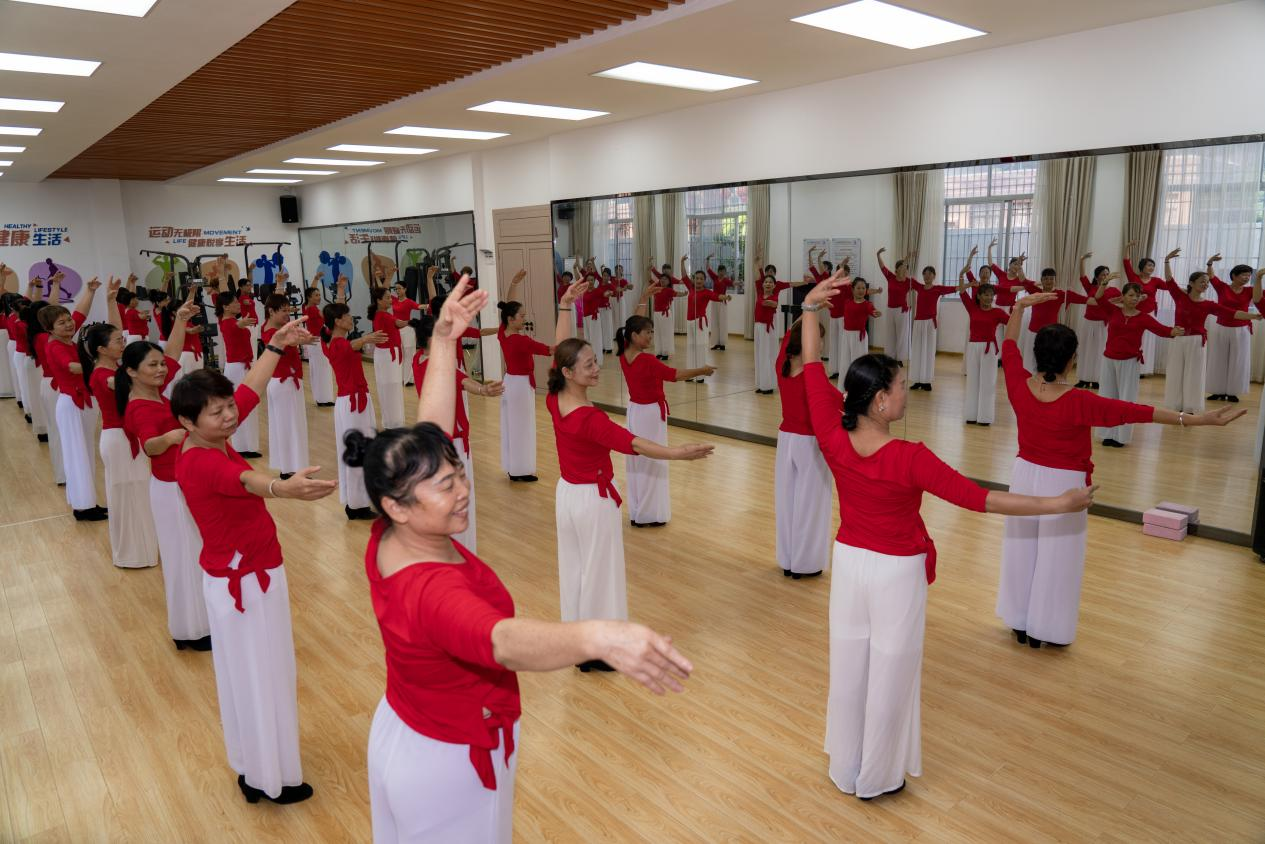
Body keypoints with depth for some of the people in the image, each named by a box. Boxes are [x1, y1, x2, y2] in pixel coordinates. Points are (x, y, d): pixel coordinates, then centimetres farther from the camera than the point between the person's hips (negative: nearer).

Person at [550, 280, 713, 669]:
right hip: (593, 499, -8)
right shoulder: (589, 419, -28)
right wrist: (678, 453, -44)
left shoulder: (554, 401, -7)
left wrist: (565, 306, 7)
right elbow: (633, 444, -36)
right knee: (598, 574, 6)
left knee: (573, 568, 19)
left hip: (566, 494, 8)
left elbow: (562, 351, 2)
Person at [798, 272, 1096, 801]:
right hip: (896, 574, -5)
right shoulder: (909, 459, -27)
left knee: (848, 666, 18)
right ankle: (876, 778, 32)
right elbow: (978, 499, -22)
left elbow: (813, 372, -7)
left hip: (848, 562, 5)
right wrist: (1059, 504, -13)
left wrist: (810, 308, -1)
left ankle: (845, 770, 37)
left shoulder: (833, 441, -15)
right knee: (888, 675, 13)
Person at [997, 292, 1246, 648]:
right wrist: (1196, 419, -22)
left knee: (1021, 549, 16)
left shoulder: (1019, 387, -14)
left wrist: (1020, 306, 11)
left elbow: (1008, 347, 2)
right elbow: (1135, 412, -25)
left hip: (1026, 474, 4)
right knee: (1054, 556, 11)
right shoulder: (1078, 402, -25)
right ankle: (1042, 629, 24)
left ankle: (1020, 624, 29)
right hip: (1063, 483, -4)